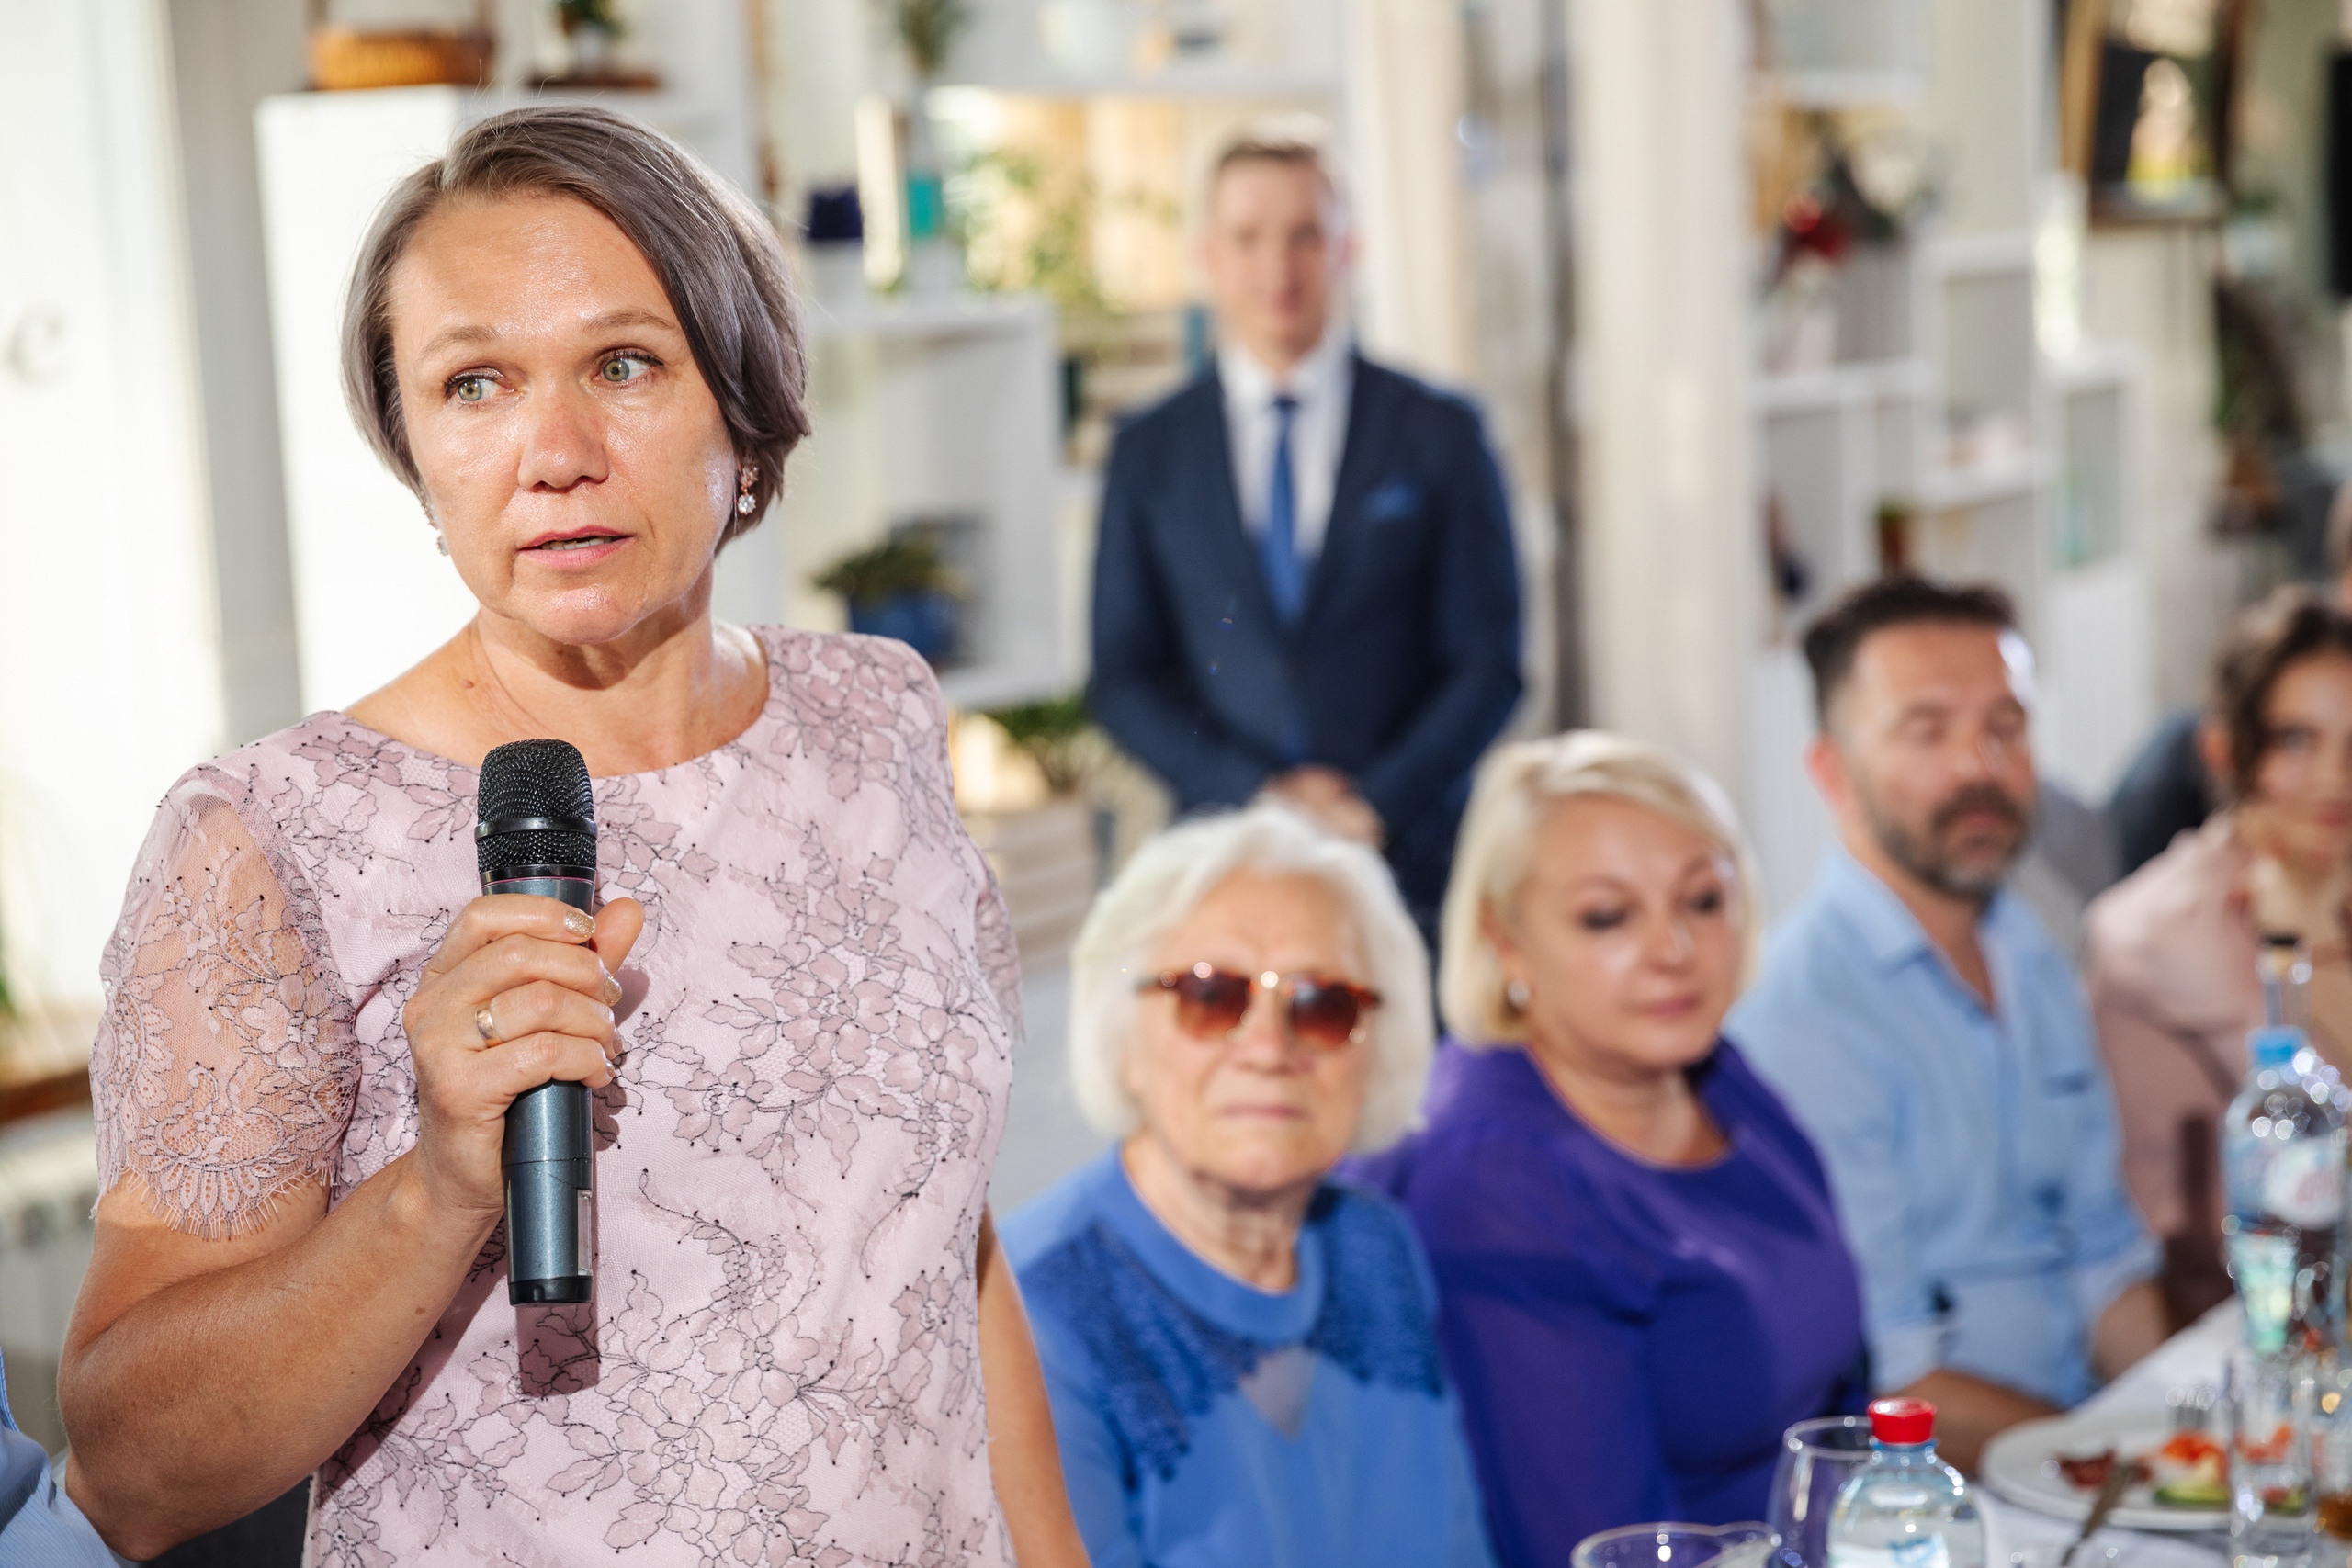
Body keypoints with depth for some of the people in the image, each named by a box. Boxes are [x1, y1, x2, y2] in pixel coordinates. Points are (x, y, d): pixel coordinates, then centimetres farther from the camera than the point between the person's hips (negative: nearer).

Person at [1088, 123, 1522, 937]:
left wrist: (1377, 807, -9)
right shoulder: (1149, 454, 8)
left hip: (1411, 863, -1)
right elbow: (1124, 679, 6)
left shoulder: (1438, 433, 5)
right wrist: (1259, 793, -7)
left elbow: (1488, 664, 3)